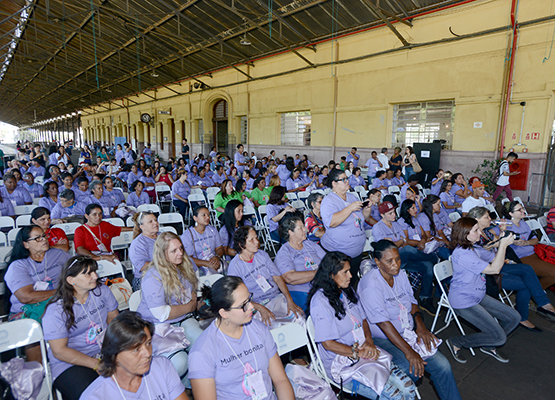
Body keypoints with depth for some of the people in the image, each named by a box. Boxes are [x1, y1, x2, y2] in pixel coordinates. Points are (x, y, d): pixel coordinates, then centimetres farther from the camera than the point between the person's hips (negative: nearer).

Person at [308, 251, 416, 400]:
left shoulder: (347, 290, 8)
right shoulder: (321, 301, -19)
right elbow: (328, 343, -17)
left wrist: (369, 342, -3)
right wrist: (358, 353, -17)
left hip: (365, 352, 8)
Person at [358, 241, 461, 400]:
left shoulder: (401, 274, 2)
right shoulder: (370, 284, -23)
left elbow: (412, 302, 12)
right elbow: (383, 322, -26)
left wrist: (420, 325, -7)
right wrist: (408, 351, -28)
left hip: (407, 334, 7)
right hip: (383, 339, -7)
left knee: (442, 365, -9)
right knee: (415, 370, -25)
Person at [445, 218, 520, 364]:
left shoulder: (473, 248, 5)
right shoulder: (462, 253, -27)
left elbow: (496, 259, 13)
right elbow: (494, 269, -25)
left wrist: (503, 240, 0)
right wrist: (503, 245, -21)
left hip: (478, 296, 10)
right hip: (464, 302, -10)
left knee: (514, 318, 11)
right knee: (499, 337, -9)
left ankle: (488, 346, 27)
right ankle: (456, 343, 8)